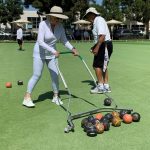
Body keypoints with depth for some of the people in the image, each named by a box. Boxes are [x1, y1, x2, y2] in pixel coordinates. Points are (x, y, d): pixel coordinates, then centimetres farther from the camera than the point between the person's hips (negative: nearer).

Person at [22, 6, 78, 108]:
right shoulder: (43, 24, -22)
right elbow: (40, 42, -29)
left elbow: (64, 40, -2)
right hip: (40, 53, -5)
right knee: (37, 75, -8)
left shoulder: (60, 26, -7)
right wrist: (54, 51, -36)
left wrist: (72, 49, -18)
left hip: (52, 53, 5)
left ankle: (56, 96, 19)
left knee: (55, 75, 2)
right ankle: (27, 98, 2)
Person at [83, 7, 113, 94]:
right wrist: (95, 47, 19)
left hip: (105, 45, -10)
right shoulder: (96, 21, 19)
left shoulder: (99, 20, -12)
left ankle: (100, 86, -3)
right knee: (103, 66, 12)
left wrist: (97, 48, -24)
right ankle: (106, 86, 18)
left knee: (97, 65, -9)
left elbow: (102, 36, -23)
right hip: (103, 45, 10)